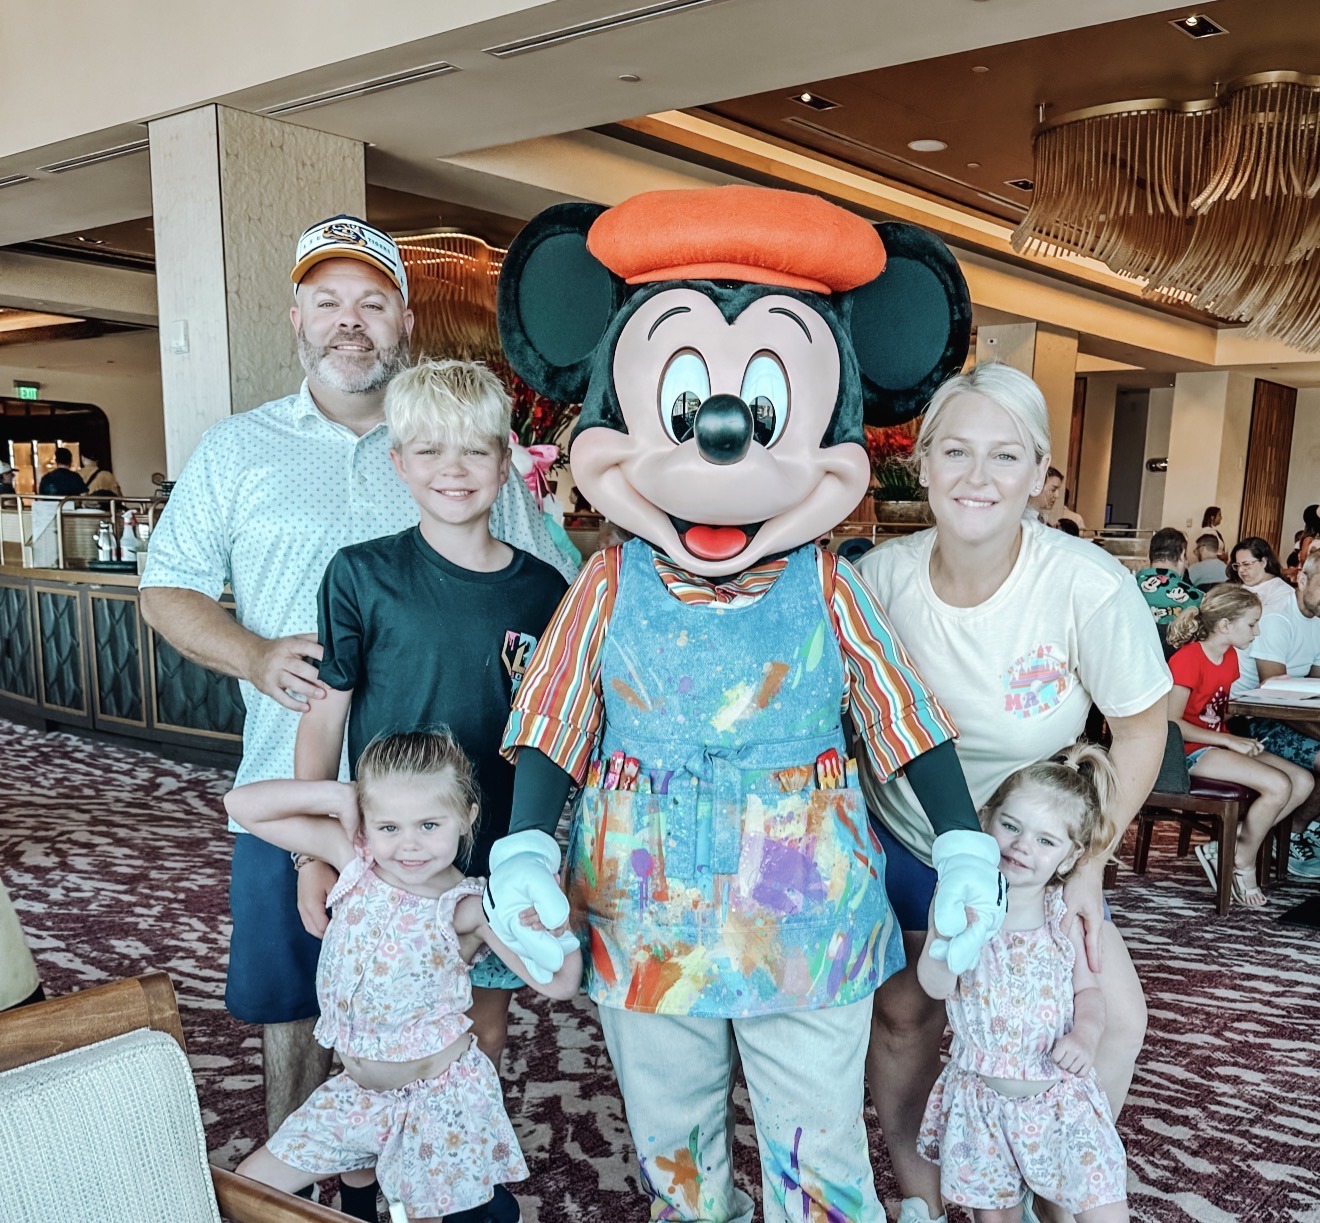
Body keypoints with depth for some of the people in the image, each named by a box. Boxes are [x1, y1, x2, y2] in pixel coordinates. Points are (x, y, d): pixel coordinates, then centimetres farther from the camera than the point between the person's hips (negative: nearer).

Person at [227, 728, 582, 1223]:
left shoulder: (468, 908, -20)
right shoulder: (353, 859, -11)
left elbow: (558, 983, -23)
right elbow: (243, 806, -10)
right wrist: (335, 794, -21)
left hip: (438, 1101, -4)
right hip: (356, 1092, 5)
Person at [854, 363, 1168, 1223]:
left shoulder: (1089, 587, -25)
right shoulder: (881, 575, -20)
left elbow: (1141, 729, -11)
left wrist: (1088, 865, -11)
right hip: (902, 843, 1)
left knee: (1113, 1020, -2)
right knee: (905, 1016, 9)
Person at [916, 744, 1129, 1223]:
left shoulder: (1063, 913, -5)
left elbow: (1087, 989, 6)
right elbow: (936, 985, -18)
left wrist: (1085, 1037, -13)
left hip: (1060, 1091, 1)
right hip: (981, 1097, -1)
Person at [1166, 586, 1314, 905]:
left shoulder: (1230, 656, 10)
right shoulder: (1187, 658, -17)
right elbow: (1170, 723, -20)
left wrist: (1242, 741, -2)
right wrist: (1229, 741, -19)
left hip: (1222, 743, 9)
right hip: (1193, 751, -9)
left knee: (1303, 782, -4)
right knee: (1278, 786, -23)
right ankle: (1244, 864, -1)